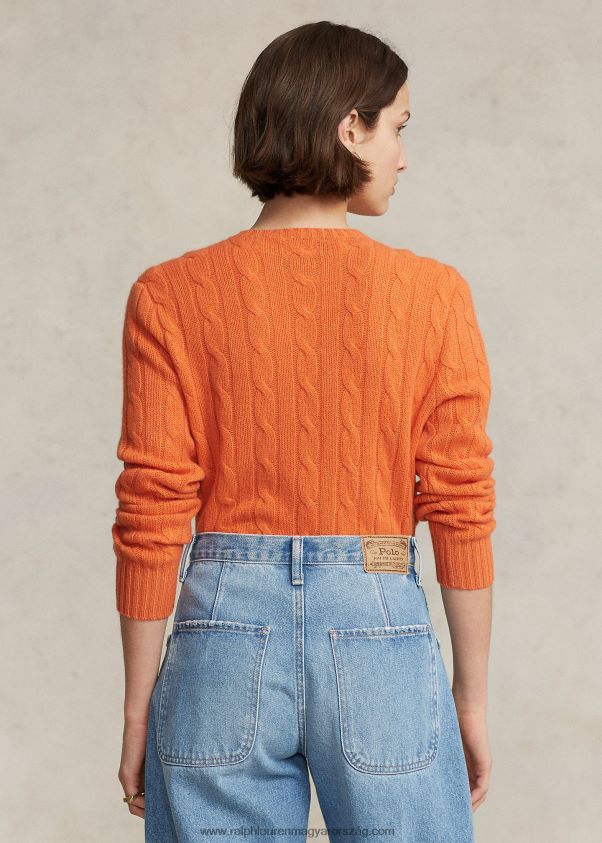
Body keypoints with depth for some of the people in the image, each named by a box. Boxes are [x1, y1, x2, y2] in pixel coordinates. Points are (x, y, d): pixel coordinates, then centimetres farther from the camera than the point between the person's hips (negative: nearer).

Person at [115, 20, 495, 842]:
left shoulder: (170, 297, -4)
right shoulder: (432, 295, -6)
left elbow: (152, 519, -4)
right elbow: (461, 511, -4)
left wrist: (139, 713, 5)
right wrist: (472, 696, 6)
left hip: (225, 636, 1)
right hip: (379, 635, -1)